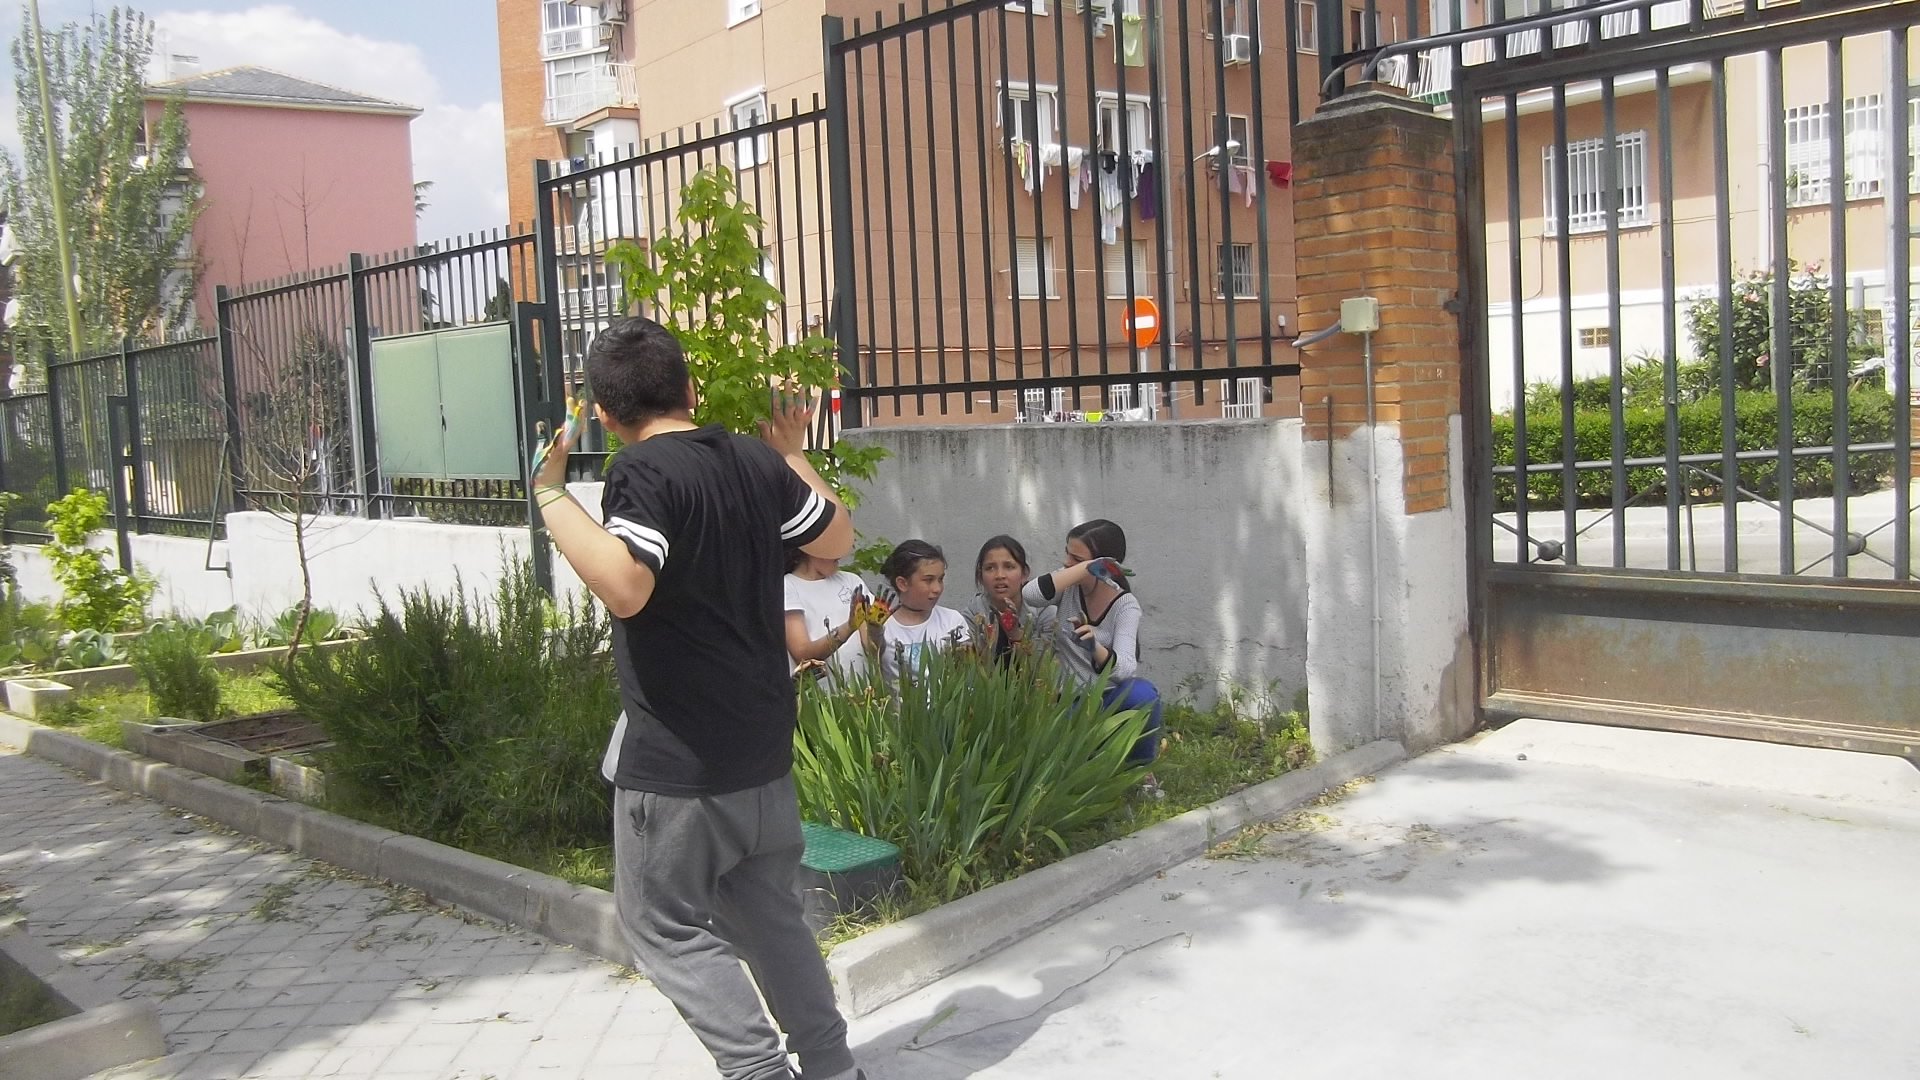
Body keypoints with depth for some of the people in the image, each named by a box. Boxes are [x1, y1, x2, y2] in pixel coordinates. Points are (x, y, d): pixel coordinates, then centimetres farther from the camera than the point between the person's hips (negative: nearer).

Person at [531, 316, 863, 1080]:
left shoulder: (643, 471, -17)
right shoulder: (757, 461, 4)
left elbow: (623, 587, -32)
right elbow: (838, 540, 17)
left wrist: (550, 493, -23)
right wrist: (792, 454, 28)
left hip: (677, 759, -7)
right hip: (762, 746, 7)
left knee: (663, 923, 8)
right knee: (768, 914, 19)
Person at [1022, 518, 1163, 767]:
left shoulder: (1125, 605, -11)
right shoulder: (1069, 587, -4)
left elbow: (1125, 668, -28)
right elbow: (1031, 595, -28)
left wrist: (1094, 647, -49)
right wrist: (1086, 568, -34)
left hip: (1111, 699, 0)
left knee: (1141, 693, -35)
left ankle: (1139, 770, -11)